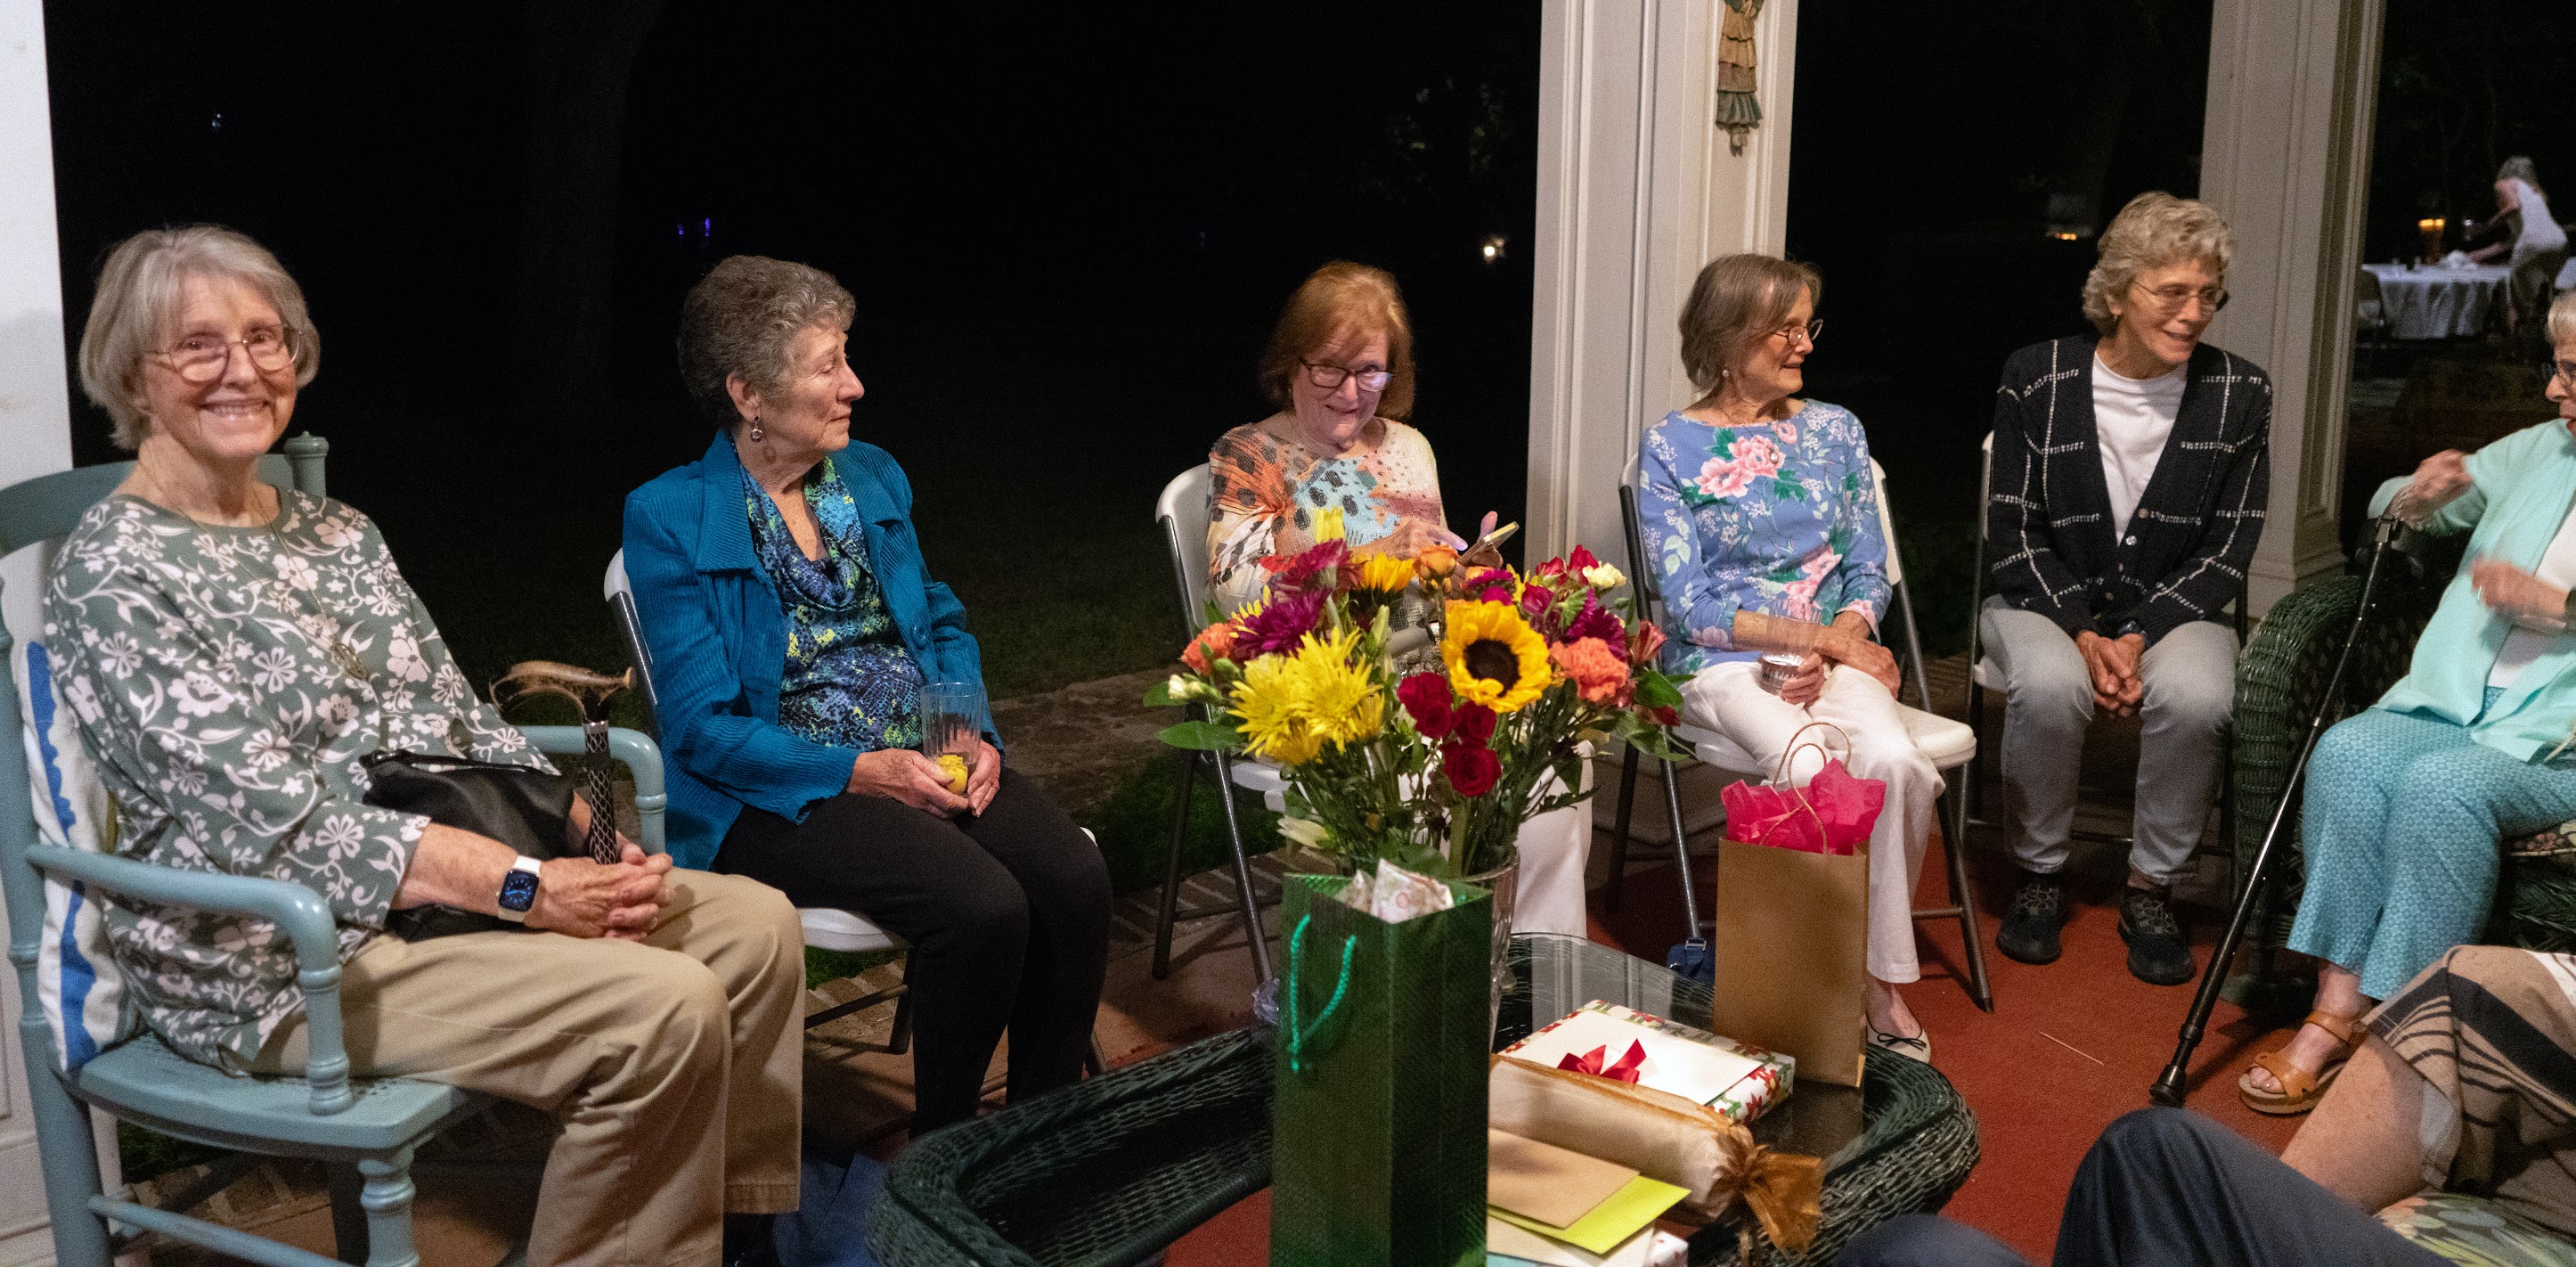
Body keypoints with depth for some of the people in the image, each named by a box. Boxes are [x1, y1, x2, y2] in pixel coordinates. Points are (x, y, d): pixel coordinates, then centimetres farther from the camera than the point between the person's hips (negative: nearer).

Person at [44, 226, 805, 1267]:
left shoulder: (337, 532, 14)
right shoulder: (115, 574, -11)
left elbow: (464, 721, 12)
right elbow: (273, 819, -20)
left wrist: (588, 841, -6)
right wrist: (527, 887, -23)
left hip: (452, 883, 8)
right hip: (273, 957, -8)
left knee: (755, 926, -5)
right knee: (664, 1009, -24)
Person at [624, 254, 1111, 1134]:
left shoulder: (873, 476, 13)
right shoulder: (669, 519, -5)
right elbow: (703, 725, -10)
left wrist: (973, 736, -2)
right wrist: (862, 770, -19)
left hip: (924, 758, 6)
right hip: (780, 793, -5)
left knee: (1075, 879, -23)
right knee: (983, 905, -30)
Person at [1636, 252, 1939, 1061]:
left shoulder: (1835, 430, 14)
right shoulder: (1670, 447, 1)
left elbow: (1868, 571, 13)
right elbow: (1685, 601, -6)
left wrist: (1843, 638, -10)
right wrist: (1812, 636, -15)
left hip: (1833, 652, 3)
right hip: (1719, 661, -3)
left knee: (1892, 761, -30)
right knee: (1810, 766, -34)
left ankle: (1881, 978, -14)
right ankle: (1866, 983, -17)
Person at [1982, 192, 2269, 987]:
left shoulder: (2239, 393, -2)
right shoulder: (2037, 380, -6)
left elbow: (2227, 551, -2)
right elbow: (2013, 536, -5)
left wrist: (2140, 636, -16)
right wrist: (2083, 634, -18)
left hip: (2173, 609, 1)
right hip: (2046, 602, -1)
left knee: (2196, 695, -32)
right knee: (2048, 683, -34)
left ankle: (2152, 887, -8)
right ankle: (2040, 874, -8)